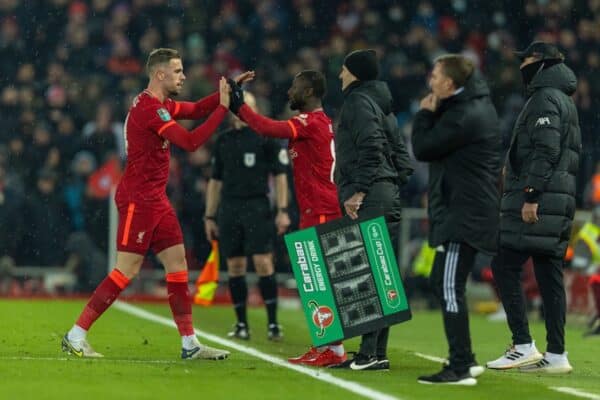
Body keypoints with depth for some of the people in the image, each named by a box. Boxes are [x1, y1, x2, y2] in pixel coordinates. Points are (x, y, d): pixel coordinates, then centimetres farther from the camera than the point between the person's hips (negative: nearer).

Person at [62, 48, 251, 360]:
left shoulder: (162, 105, 12)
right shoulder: (149, 108, -19)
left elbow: (196, 109, 23)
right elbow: (190, 141, -22)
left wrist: (226, 92, 8)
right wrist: (223, 107, -19)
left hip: (156, 199, 10)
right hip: (138, 200, -10)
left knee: (178, 263, 8)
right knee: (127, 270, -10)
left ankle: (190, 344, 11)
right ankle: (75, 336, -6)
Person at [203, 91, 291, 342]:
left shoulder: (266, 138, 1)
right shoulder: (223, 141, 14)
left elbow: (280, 175, 0)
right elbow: (215, 181, 18)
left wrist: (283, 211, -8)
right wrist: (209, 216, 14)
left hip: (257, 207, -4)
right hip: (228, 208, 4)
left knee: (263, 262, -11)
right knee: (235, 267, 4)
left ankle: (272, 323, -6)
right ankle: (241, 325, 11)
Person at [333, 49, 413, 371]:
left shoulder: (359, 101, -5)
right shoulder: (382, 105, 23)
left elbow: (370, 148, -17)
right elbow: (399, 151, 22)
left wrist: (358, 190, -19)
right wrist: (397, 181, 16)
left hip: (368, 199, -10)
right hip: (388, 195, 10)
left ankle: (370, 352, -18)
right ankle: (377, 352, 10)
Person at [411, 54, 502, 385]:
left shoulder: (464, 116, -18)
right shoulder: (476, 105, 16)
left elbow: (422, 149, -13)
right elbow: (437, 145, 20)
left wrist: (425, 114, -1)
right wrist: (432, 114, 7)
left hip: (464, 215, -11)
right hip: (472, 211, 11)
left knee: (449, 287, -13)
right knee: (441, 283, 18)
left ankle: (460, 368, -17)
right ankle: (464, 359, 22)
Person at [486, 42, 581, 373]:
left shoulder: (545, 98, -7)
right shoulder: (564, 100, 24)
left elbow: (546, 150, -18)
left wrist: (531, 194, -23)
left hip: (537, 200, -10)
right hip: (559, 201, 10)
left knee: (504, 267, -8)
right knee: (549, 274, 6)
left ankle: (523, 346, -12)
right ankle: (556, 354, 4)